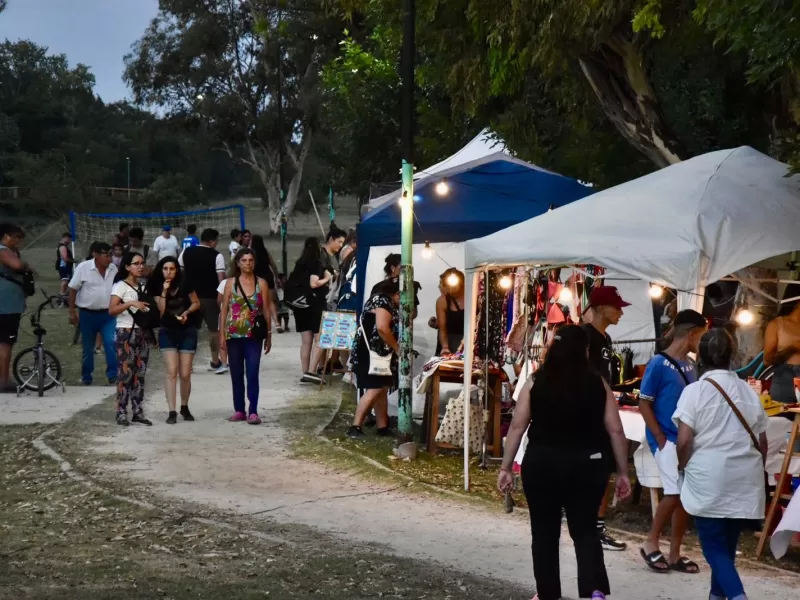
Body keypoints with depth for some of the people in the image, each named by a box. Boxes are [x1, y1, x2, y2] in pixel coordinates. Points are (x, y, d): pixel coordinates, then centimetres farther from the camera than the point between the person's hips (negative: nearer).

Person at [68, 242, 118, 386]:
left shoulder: (113, 269, 1)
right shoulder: (83, 268, -10)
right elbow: (73, 290, -5)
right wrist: (72, 312, -7)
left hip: (107, 314, 2)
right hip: (87, 314, -2)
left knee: (111, 344, -11)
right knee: (88, 348, 9)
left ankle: (112, 376, -5)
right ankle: (86, 377, 23)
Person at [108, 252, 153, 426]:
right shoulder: (121, 285, -5)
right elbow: (111, 310, -17)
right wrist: (130, 303, -28)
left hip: (142, 332, 7)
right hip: (126, 333, -7)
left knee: (140, 374, 6)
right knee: (125, 373, -8)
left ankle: (138, 412, 9)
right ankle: (121, 413, -6)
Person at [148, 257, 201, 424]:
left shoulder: (185, 284, -8)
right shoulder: (157, 287, -3)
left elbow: (196, 303, 2)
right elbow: (160, 310, -12)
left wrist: (187, 312, -15)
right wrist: (164, 292, -21)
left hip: (187, 331, -1)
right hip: (167, 332, 1)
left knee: (185, 374, 3)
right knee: (171, 371, -10)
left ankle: (184, 407, 24)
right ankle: (172, 412, -10)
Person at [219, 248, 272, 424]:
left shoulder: (261, 283, 3)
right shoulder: (231, 283, 5)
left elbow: (266, 310, 4)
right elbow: (224, 309, 6)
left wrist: (269, 335, 2)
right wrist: (222, 334, 0)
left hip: (253, 335, -2)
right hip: (234, 335, 2)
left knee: (252, 374, -9)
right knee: (236, 374, 7)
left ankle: (253, 411, -9)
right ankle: (239, 410, 16)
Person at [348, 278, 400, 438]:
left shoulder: (386, 302, 20)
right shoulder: (383, 301, -14)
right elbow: (382, 328, -26)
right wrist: (397, 348, -17)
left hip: (378, 353, 11)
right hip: (370, 353, -11)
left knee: (382, 389, 10)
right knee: (375, 389, -14)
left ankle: (382, 427, 12)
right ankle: (355, 426, -15)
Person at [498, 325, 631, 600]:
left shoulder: (535, 383, -1)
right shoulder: (598, 384, 0)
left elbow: (517, 427, -3)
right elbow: (615, 431, -1)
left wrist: (506, 468, 2)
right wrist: (622, 472, 6)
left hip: (542, 464, 0)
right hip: (586, 465, 0)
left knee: (544, 531, 14)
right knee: (585, 529, 10)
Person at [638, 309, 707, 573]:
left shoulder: (690, 365, 10)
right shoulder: (658, 364, -11)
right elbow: (644, 404, -10)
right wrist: (660, 438, -14)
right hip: (667, 439, -7)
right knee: (676, 492, -15)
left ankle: (675, 554, 15)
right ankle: (651, 543, 3)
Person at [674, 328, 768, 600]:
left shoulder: (695, 390, -8)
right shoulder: (749, 391, 7)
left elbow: (684, 440, -13)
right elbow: (762, 442, 10)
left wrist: (683, 465, 5)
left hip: (709, 480, -5)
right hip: (744, 480, 5)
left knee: (714, 547, -1)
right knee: (726, 545, 16)